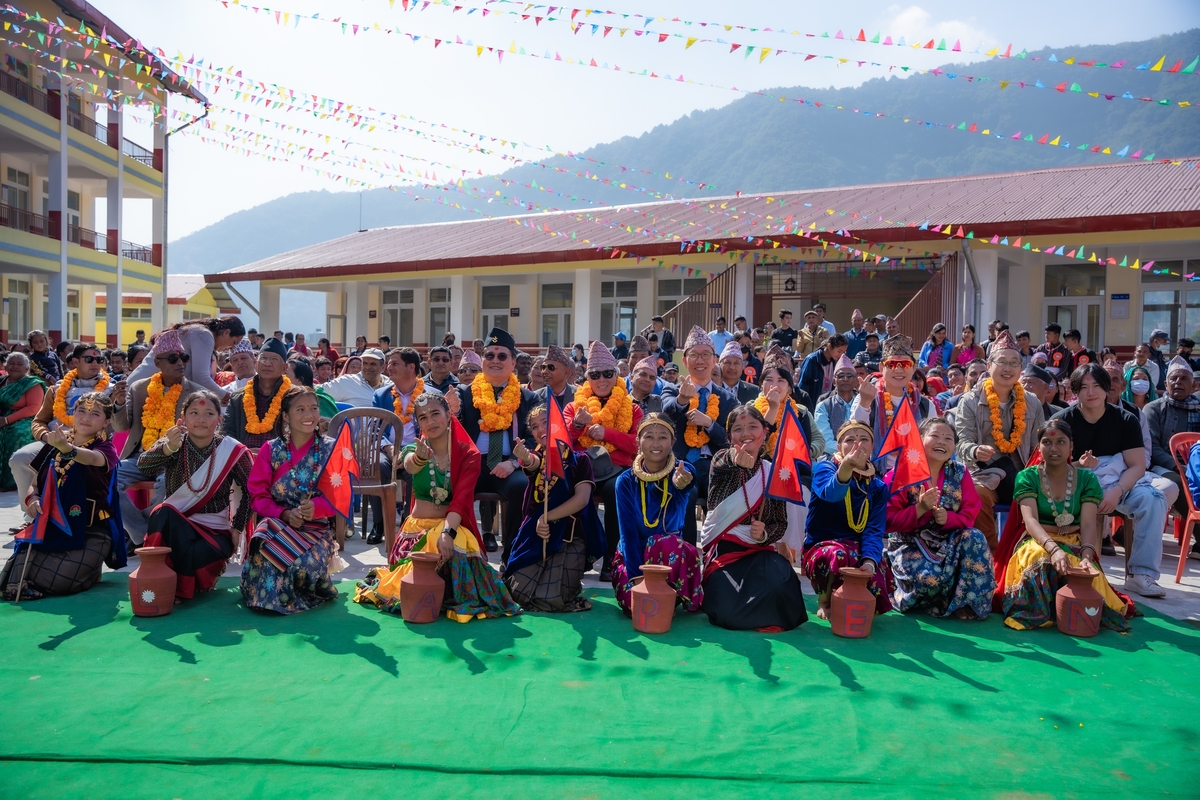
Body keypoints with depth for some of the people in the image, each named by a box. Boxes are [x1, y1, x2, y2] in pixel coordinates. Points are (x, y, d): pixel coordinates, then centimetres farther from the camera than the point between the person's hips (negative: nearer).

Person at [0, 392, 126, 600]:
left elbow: (91, 458, -32)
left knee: (54, 581, -24)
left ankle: (89, 571, 8)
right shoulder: (53, 446, 8)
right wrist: (31, 498, -12)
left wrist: (67, 448, -54)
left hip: (89, 534, -5)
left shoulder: (106, 449, -7)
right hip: (49, 528, 5)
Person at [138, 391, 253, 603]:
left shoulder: (233, 451, -5)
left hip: (216, 530, -1)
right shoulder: (172, 444, -3)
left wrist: (237, 528, -7)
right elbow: (143, 466, -24)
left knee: (197, 553, -34)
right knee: (163, 512, -32)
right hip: (173, 526, 1)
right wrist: (168, 448, -46)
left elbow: (249, 491, 2)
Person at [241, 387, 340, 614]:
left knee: (306, 566, -33)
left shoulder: (330, 449, 2)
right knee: (262, 555, -35)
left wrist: (316, 508, -23)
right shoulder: (270, 450, 6)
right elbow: (258, 496, 2)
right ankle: (269, 594, -1)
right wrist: (284, 514, -17)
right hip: (276, 524, 1)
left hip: (316, 528, -1)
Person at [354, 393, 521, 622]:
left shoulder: (468, 454, -4)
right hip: (416, 528, 2)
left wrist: (448, 532, -36)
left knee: (453, 553, -35)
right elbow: (410, 466, -27)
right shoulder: (413, 449, 0)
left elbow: (461, 500, -17)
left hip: (453, 526, -1)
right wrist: (420, 457, -54)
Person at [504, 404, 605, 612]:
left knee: (550, 599, -18)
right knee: (520, 593, -12)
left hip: (569, 537, -3)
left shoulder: (579, 460, 1)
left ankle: (572, 582, 16)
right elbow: (532, 463, -20)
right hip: (535, 534, 3)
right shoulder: (538, 457, 6)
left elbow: (582, 499, -13)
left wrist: (547, 517, -21)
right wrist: (524, 457, -46)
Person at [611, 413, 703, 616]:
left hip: (670, 553, -1)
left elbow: (685, 483, -37)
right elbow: (627, 531, -13)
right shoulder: (626, 481, -9)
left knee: (670, 544, -36)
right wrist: (636, 575, -23)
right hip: (633, 555, 1)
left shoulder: (683, 471, -11)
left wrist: (680, 484, -62)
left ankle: (670, 598, -11)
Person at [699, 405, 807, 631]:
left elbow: (781, 522, 10)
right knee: (727, 612, -25)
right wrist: (737, 464, -50)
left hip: (760, 552, 2)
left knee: (777, 585, -31)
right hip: (722, 549, -2)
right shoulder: (722, 460, 2)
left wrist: (764, 534, -13)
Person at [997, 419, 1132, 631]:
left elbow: (1088, 523, -10)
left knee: (1085, 572, -34)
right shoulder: (1027, 477, -2)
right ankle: (1040, 613, -13)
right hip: (1038, 541, -1)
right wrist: (1053, 548, -39)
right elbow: (1030, 520, -17)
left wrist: (1087, 556, -32)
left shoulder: (1087, 478, 3)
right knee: (1041, 559, -38)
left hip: (1075, 543, 2)